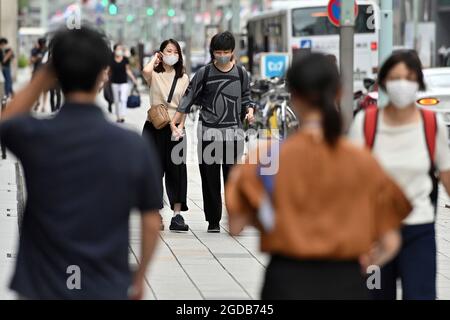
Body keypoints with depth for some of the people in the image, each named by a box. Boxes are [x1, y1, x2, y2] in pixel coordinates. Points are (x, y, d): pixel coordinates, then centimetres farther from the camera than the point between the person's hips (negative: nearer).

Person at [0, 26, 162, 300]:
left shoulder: (32, 136, -10)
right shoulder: (135, 147, -9)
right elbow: (152, 224, 0)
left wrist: (44, 77, 12)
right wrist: (139, 278, 15)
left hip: (44, 289, 0)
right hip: (107, 291, 0)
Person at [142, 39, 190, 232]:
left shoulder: (183, 78, 10)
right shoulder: (154, 75, 1)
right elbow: (145, 71, -24)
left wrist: (179, 127, -7)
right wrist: (155, 59, -4)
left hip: (175, 128, 2)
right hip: (154, 127, -2)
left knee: (176, 170, 1)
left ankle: (177, 214, 3)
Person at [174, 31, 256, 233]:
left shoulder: (241, 74, 7)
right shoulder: (204, 73, 2)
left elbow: (246, 98, 17)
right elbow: (189, 99, 3)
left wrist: (250, 111, -5)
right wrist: (174, 123, -2)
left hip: (233, 132, 1)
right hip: (209, 132, -1)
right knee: (210, 178, 2)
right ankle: (213, 220, 9)